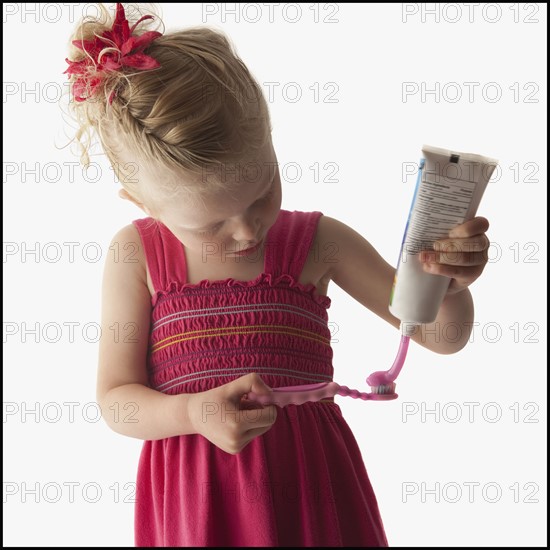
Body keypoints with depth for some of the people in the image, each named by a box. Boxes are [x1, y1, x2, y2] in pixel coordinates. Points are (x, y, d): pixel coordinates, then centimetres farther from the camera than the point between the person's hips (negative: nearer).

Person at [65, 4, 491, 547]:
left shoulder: (317, 241, -5)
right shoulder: (135, 254, -5)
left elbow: (440, 335, -2)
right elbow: (115, 400, -4)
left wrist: (449, 281, -23)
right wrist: (194, 412, -23)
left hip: (307, 487, 1)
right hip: (193, 502, 0)